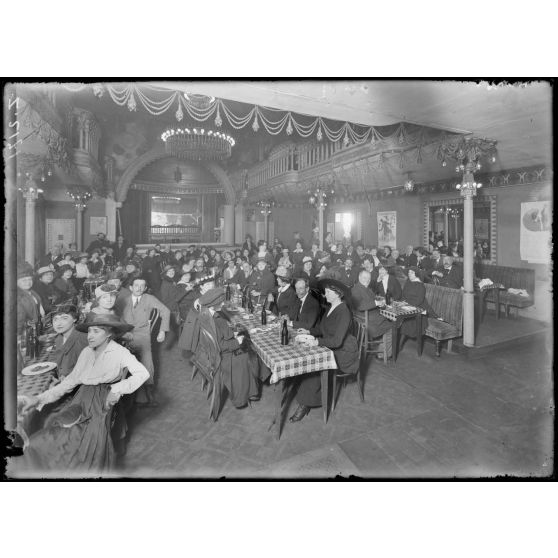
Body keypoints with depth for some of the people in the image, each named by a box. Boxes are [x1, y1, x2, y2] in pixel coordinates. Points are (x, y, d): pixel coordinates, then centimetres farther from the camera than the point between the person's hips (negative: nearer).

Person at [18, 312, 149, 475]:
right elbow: (71, 380, 16)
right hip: (81, 399, 6)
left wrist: (118, 389, -24)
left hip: (102, 403, -5)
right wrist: (40, 398, 9)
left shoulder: (119, 352, -4)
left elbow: (142, 373, -16)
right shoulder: (86, 352, 13)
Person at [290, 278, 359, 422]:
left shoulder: (343, 312, -20)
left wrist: (318, 342, -36)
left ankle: (305, 404, -10)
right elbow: (322, 328, 16)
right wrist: (309, 331, 0)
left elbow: (337, 341, -27)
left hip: (344, 353, -8)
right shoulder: (332, 308, 9)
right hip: (331, 348, 8)